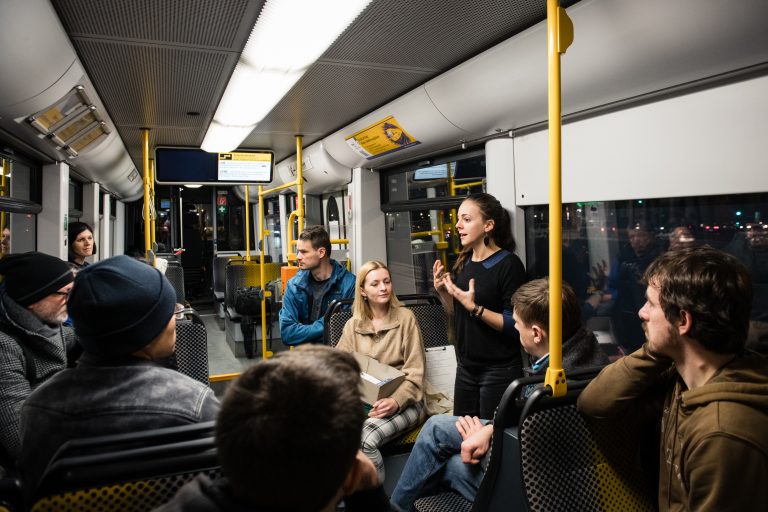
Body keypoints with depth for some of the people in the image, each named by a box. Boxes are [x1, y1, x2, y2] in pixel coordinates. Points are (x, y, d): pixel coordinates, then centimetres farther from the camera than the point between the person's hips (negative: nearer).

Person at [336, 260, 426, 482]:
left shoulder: (405, 317, 1)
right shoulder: (353, 324, 11)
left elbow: (415, 372, -4)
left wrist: (396, 401, -22)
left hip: (403, 403, -3)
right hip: (364, 401, 3)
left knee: (366, 437, -31)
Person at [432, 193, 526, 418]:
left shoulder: (509, 264, -15)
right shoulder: (463, 262, 6)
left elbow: (515, 324, -19)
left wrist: (474, 307, -25)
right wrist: (443, 292, -2)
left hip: (499, 371, -7)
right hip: (466, 367, 7)